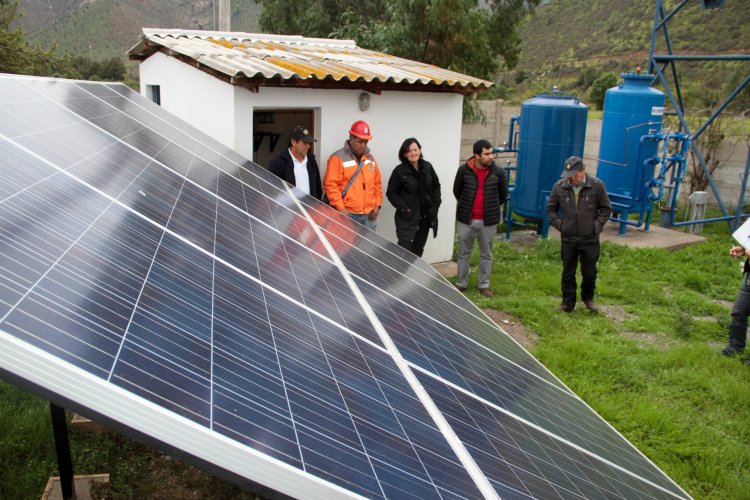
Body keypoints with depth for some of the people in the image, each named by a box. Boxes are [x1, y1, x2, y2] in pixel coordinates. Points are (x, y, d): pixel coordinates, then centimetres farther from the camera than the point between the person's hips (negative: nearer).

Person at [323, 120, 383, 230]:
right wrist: (341, 209, -15)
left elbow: (377, 183, 19)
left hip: (369, 214, 6)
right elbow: (330, 185, -12)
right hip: (348, 214, -6)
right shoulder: (338, 158, -6)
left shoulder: (370, 158, 15)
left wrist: (377, 205, 10)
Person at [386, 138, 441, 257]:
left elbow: (436, 185, 16)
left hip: (426, 216, 5)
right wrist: (403, 208, -15)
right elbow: (391, 193, -7)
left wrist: (436, 203, 5)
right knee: (404, 248, -12)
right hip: (407, 217, -5)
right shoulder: (399, 171, -10)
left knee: (418, 249, 14)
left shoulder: (427, 167, 4)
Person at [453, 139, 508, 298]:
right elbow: (456, 191, 9)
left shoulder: (498, 172, -5)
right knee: (464, 253, 11)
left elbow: (503, 194, 10)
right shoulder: (464, 170, -8)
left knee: (486, 255, 11)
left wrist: (492, 208, 13)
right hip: (466, 220, 0)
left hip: (488, 221, 1)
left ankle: (484, 285, 23)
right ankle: (461, 284, 25)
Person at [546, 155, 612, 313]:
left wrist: (597, 226, -6)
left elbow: (606, 209, 3)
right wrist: (558, 224, -2)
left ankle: (588, 298, 35)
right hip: (568, 239, 1)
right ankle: (568, 303, 22)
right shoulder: (559, 186, -4)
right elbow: (551, 209, 8)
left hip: (590, 239, -1)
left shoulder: (597, 185, -7)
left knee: (589, 272, 11)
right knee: (568, 273, 9)